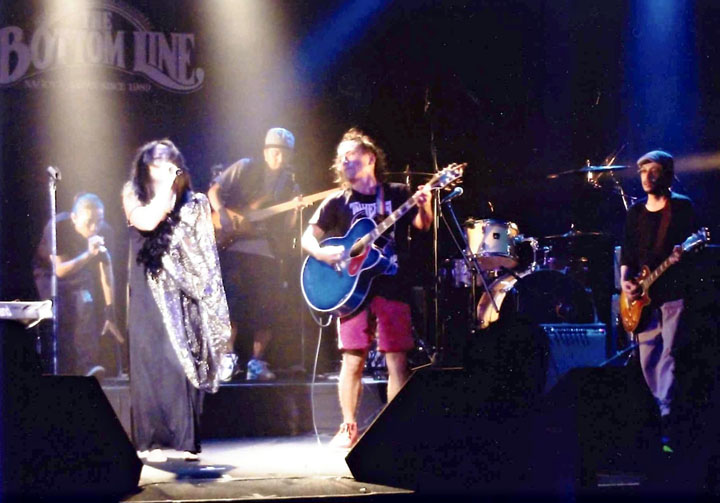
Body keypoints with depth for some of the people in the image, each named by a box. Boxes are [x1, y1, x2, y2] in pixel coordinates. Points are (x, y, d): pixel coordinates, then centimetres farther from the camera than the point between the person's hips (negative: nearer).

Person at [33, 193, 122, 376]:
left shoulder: (104, 232, -20)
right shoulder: (57, 227, -31)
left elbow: (107, 273, -16)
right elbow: (59, 270, -32)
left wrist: (110, 315, -19)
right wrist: (88, 254, -46)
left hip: (79, 274, 3)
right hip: (49, 271, -3)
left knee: (86, 303, -24)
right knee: (61, 312, -26)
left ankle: (89, 366, -25)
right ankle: (63, 372, -22)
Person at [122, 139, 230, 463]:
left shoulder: (191, 203, 13)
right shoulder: (134, 196, 7)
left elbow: (205, 253, 13)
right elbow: (146, 221, -14)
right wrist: (164, 189, -8)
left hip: (184, 292, 2)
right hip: (150, 293, -2)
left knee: (187, 361, -2)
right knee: (153, 362, -7)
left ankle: (187, 439, 0)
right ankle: (150, 440, -7)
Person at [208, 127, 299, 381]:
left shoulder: (289, 185, 13)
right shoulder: (245, 169, 2)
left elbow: (286, 225, 8)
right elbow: (214, 191, 1)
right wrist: (223, 216, -14)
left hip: (267, 251, 4)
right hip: (234, 245, -4)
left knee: (266, 307, 0)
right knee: (232, 298, -13)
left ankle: (257, 362, 8)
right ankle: (228, 356, -9)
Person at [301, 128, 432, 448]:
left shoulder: (397, 194, 9)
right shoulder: (338, 203, 11)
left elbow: (423, 225, -3)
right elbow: (308, 238, 8)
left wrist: (423, 206, -24)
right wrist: (321, 253, -13)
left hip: (392, 286, 0)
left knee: (397, 360, -3)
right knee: (353, 360, -2)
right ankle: (349, 429, 6)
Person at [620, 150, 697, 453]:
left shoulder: (682, 207, 0)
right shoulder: (636, 212, 14)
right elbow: (628, 252, 15)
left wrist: (682, 255, -26)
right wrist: (625, 279, 0)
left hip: (673, 291, -6)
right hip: (643, 296, 6)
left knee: (669, 356, -12)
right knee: (647, 359, 7)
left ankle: (667, 419, -17)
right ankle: (661, 411, 19)